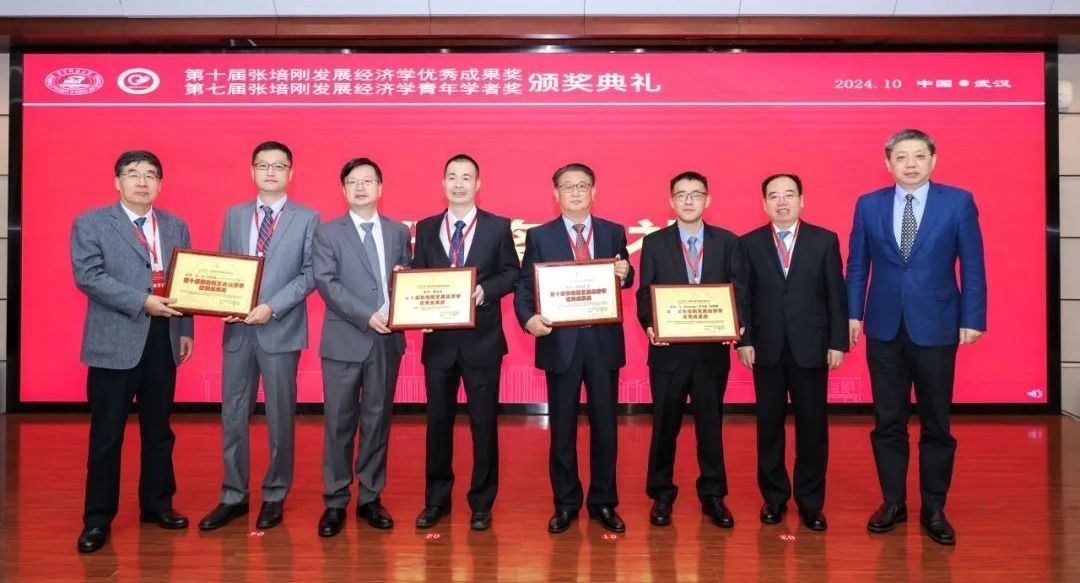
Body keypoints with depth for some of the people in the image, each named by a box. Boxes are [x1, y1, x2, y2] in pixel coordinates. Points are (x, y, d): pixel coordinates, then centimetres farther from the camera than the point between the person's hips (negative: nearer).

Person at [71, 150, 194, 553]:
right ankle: (98, 518, 14)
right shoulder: (90, 223, 0)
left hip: (163, 341, 4)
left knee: (158, 430, 13)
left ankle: (157, 504, 27)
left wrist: (186, 330, 4)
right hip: (115, 341, -4)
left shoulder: (176, 227, 12)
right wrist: (142, 302, -19)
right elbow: (88, 277, -12)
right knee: (106, 435, 3)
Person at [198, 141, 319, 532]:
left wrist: (272, 307, -16)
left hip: (281, 330, -3)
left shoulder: (307, 219, 0)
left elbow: (310, 274, -6)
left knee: (279, 418, 6)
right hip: (237, 329, 4)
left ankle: (274, 497, 20)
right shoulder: (235, 215, 12)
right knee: (232, 417, 8)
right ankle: (233, 497, 21)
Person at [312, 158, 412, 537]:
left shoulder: (398, 232, 11)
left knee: (378, 421, 9)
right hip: (345, 340, -2)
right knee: (339, 423, 2)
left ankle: (370, 499, 20)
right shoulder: (328, 233, 2)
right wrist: (367, 316, -17)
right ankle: (335, 502, 14)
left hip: (388, 339, 3)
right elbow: (326, 282, -8)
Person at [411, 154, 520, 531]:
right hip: (439, 338, 2)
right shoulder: (426, 228, 8)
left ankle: (481, 504, 19)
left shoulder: (498, 227, 2)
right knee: (438, 421, 10)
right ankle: (436, 500, 25)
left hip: (482, 339, -2)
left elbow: (512, 273, 0)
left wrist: (485, 290, -17)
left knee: (483, 422, 5)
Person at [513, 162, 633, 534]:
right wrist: (528, 318, -20)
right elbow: (524, 285, -1)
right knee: (562, 427, 8)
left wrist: (624, 274, -14)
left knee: (604, 425, 8)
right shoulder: (539, 236, 3)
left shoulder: (614, 233, 7)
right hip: (560, 341, -1)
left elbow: (625, 281, 9)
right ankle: (565, 503, 23)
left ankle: (603, 502, 23)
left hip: (603, 340, 1)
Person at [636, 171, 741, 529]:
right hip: (669, 350, 0)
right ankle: (661, 495, 24)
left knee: (711, 424, 10)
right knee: (665, 425, 9)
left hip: (713, 350, 1)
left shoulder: (727, 242, 5)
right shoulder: (654, 242, 4)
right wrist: (649, 325, -17)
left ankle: (713, 496, 25)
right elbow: (644, 294, 0)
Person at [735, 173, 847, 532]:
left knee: (812, 426, 5)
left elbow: (836, 295, 2)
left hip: (811, 348, 0)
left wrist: (838, 343, -3)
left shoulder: (825, 240, 4)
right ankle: (774, 498, 21)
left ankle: (810, 502, 18)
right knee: (769, 425, 8)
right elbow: (742, 297, 3)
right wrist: (743, 341, -4)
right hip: (766, 349, 1)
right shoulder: (749, 243, 4)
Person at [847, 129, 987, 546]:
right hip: (884, 328, 2)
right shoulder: (868, 205, 4)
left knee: (936, 423, 8)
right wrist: (853, 314, 2)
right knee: (888, 422, 9)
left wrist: (972, 319, -7)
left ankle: (934, 509, 22)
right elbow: (857, 265, 6)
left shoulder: (958, 202, -2)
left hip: (936, 327, -1)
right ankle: (893, 503, 23)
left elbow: (972, 265, -2)